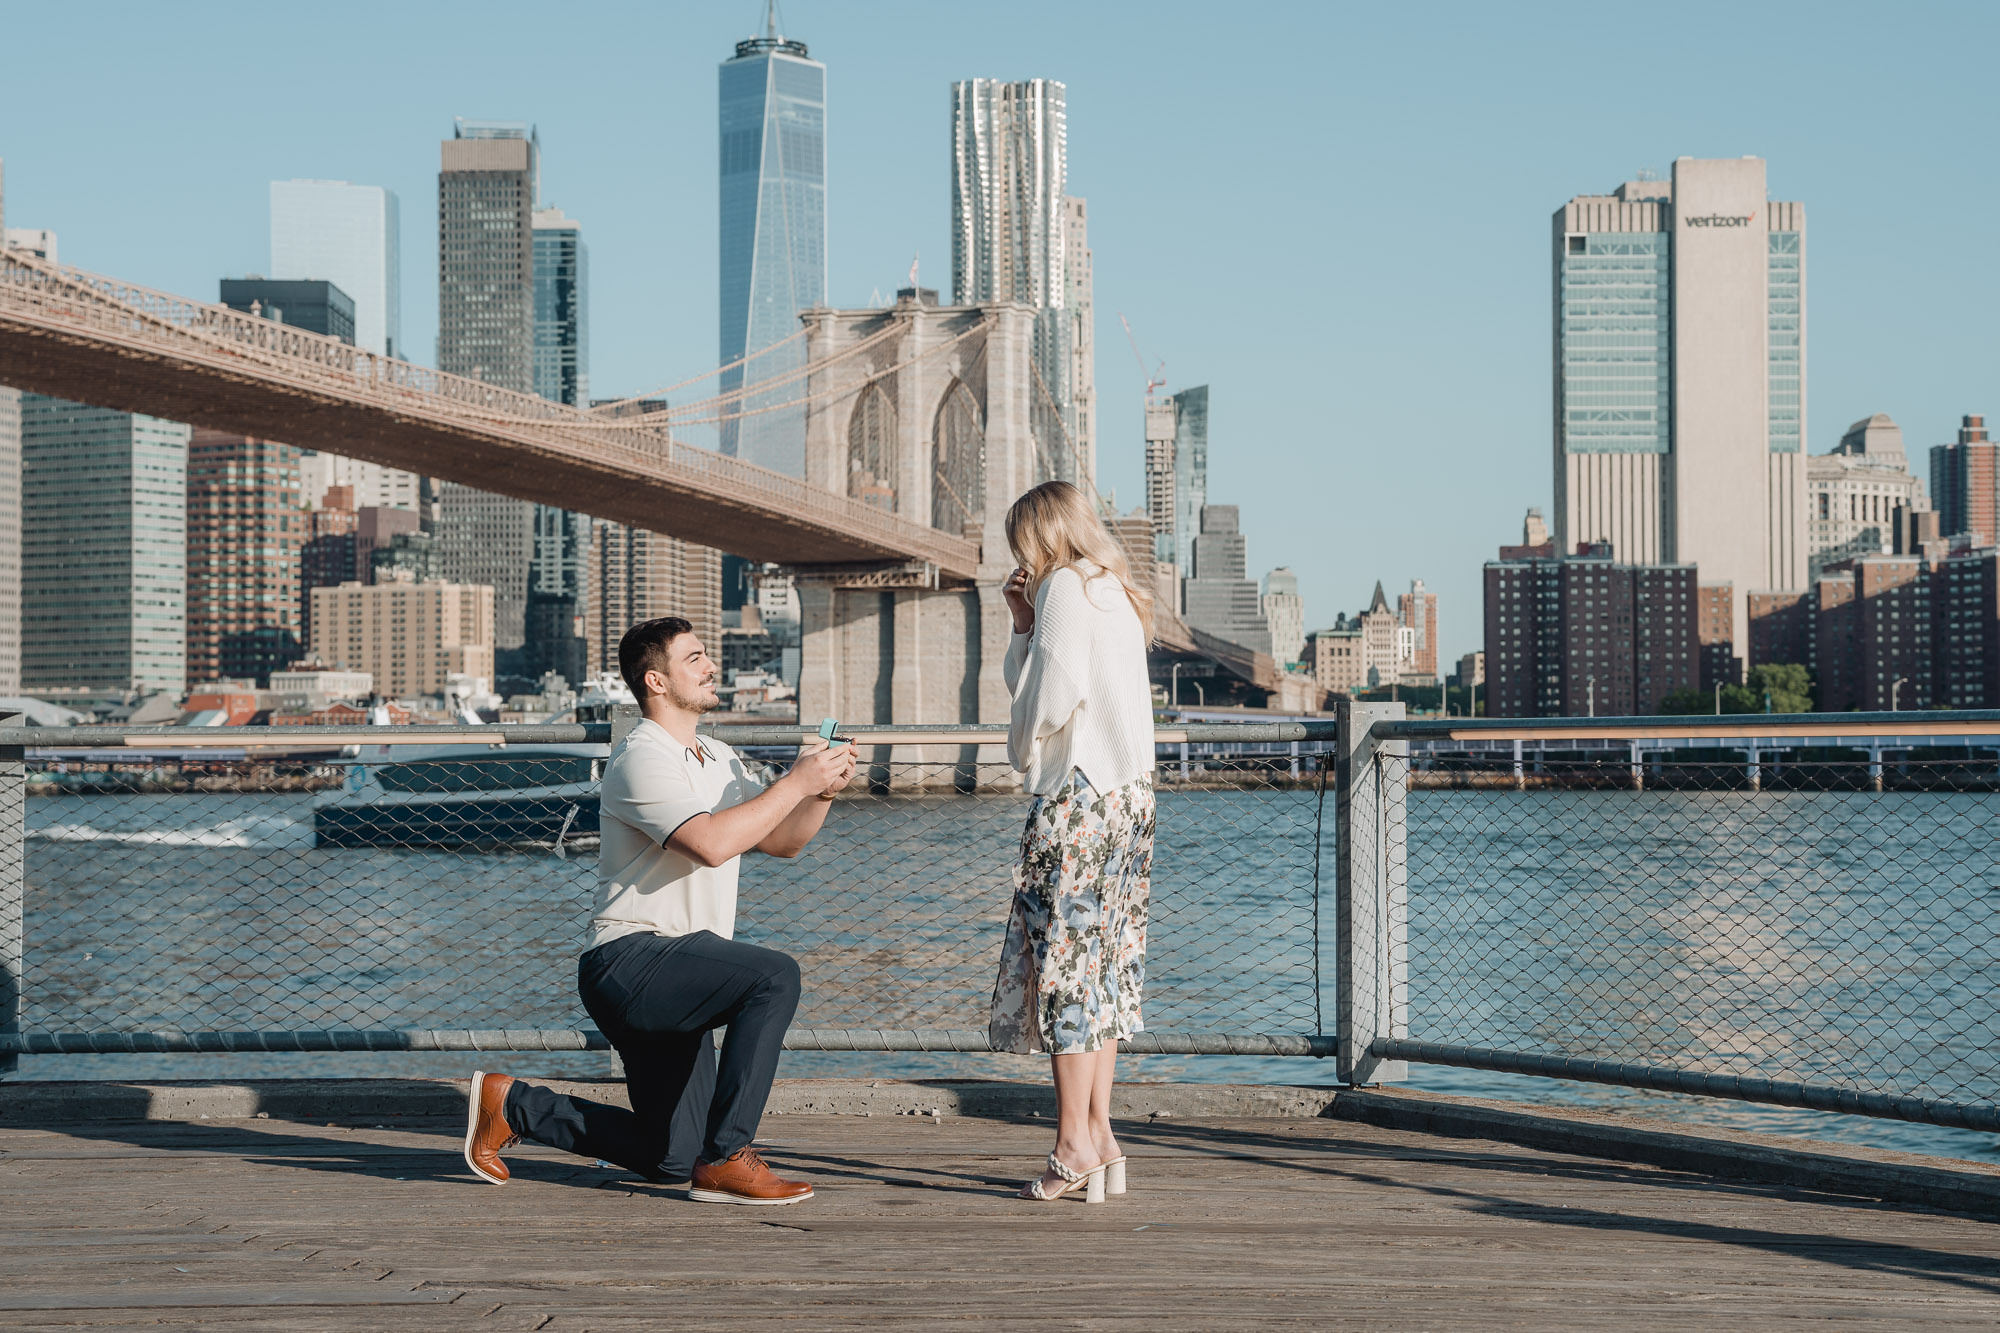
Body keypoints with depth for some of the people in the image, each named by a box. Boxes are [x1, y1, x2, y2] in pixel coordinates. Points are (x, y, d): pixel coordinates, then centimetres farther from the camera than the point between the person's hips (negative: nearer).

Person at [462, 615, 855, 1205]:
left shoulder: (718, 758, 17)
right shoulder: (641, 759, -13)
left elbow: (782, 840, 17)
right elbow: (711, 842, -27)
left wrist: (823, 790, -2)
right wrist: (796, 782, -21)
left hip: (670, 978, 9)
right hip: (629, 961, -9)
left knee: (672, 1158, 10)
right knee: (774, 976, -30)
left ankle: (512, 1105, 21)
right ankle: (728, 1160, -25)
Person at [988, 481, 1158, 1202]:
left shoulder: (1066, 587, -8)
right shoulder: (1115, 594, 20)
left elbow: (1054, 696, -16)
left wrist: (1024, 748, 0)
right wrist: (1024, 623, 15)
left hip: (1078, 793, -9)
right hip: (1129, 792, 9)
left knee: (1064, 958, -7)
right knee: (1102, 963, 9)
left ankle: (1075, 1143, -8)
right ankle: (1099, 1135, 9)